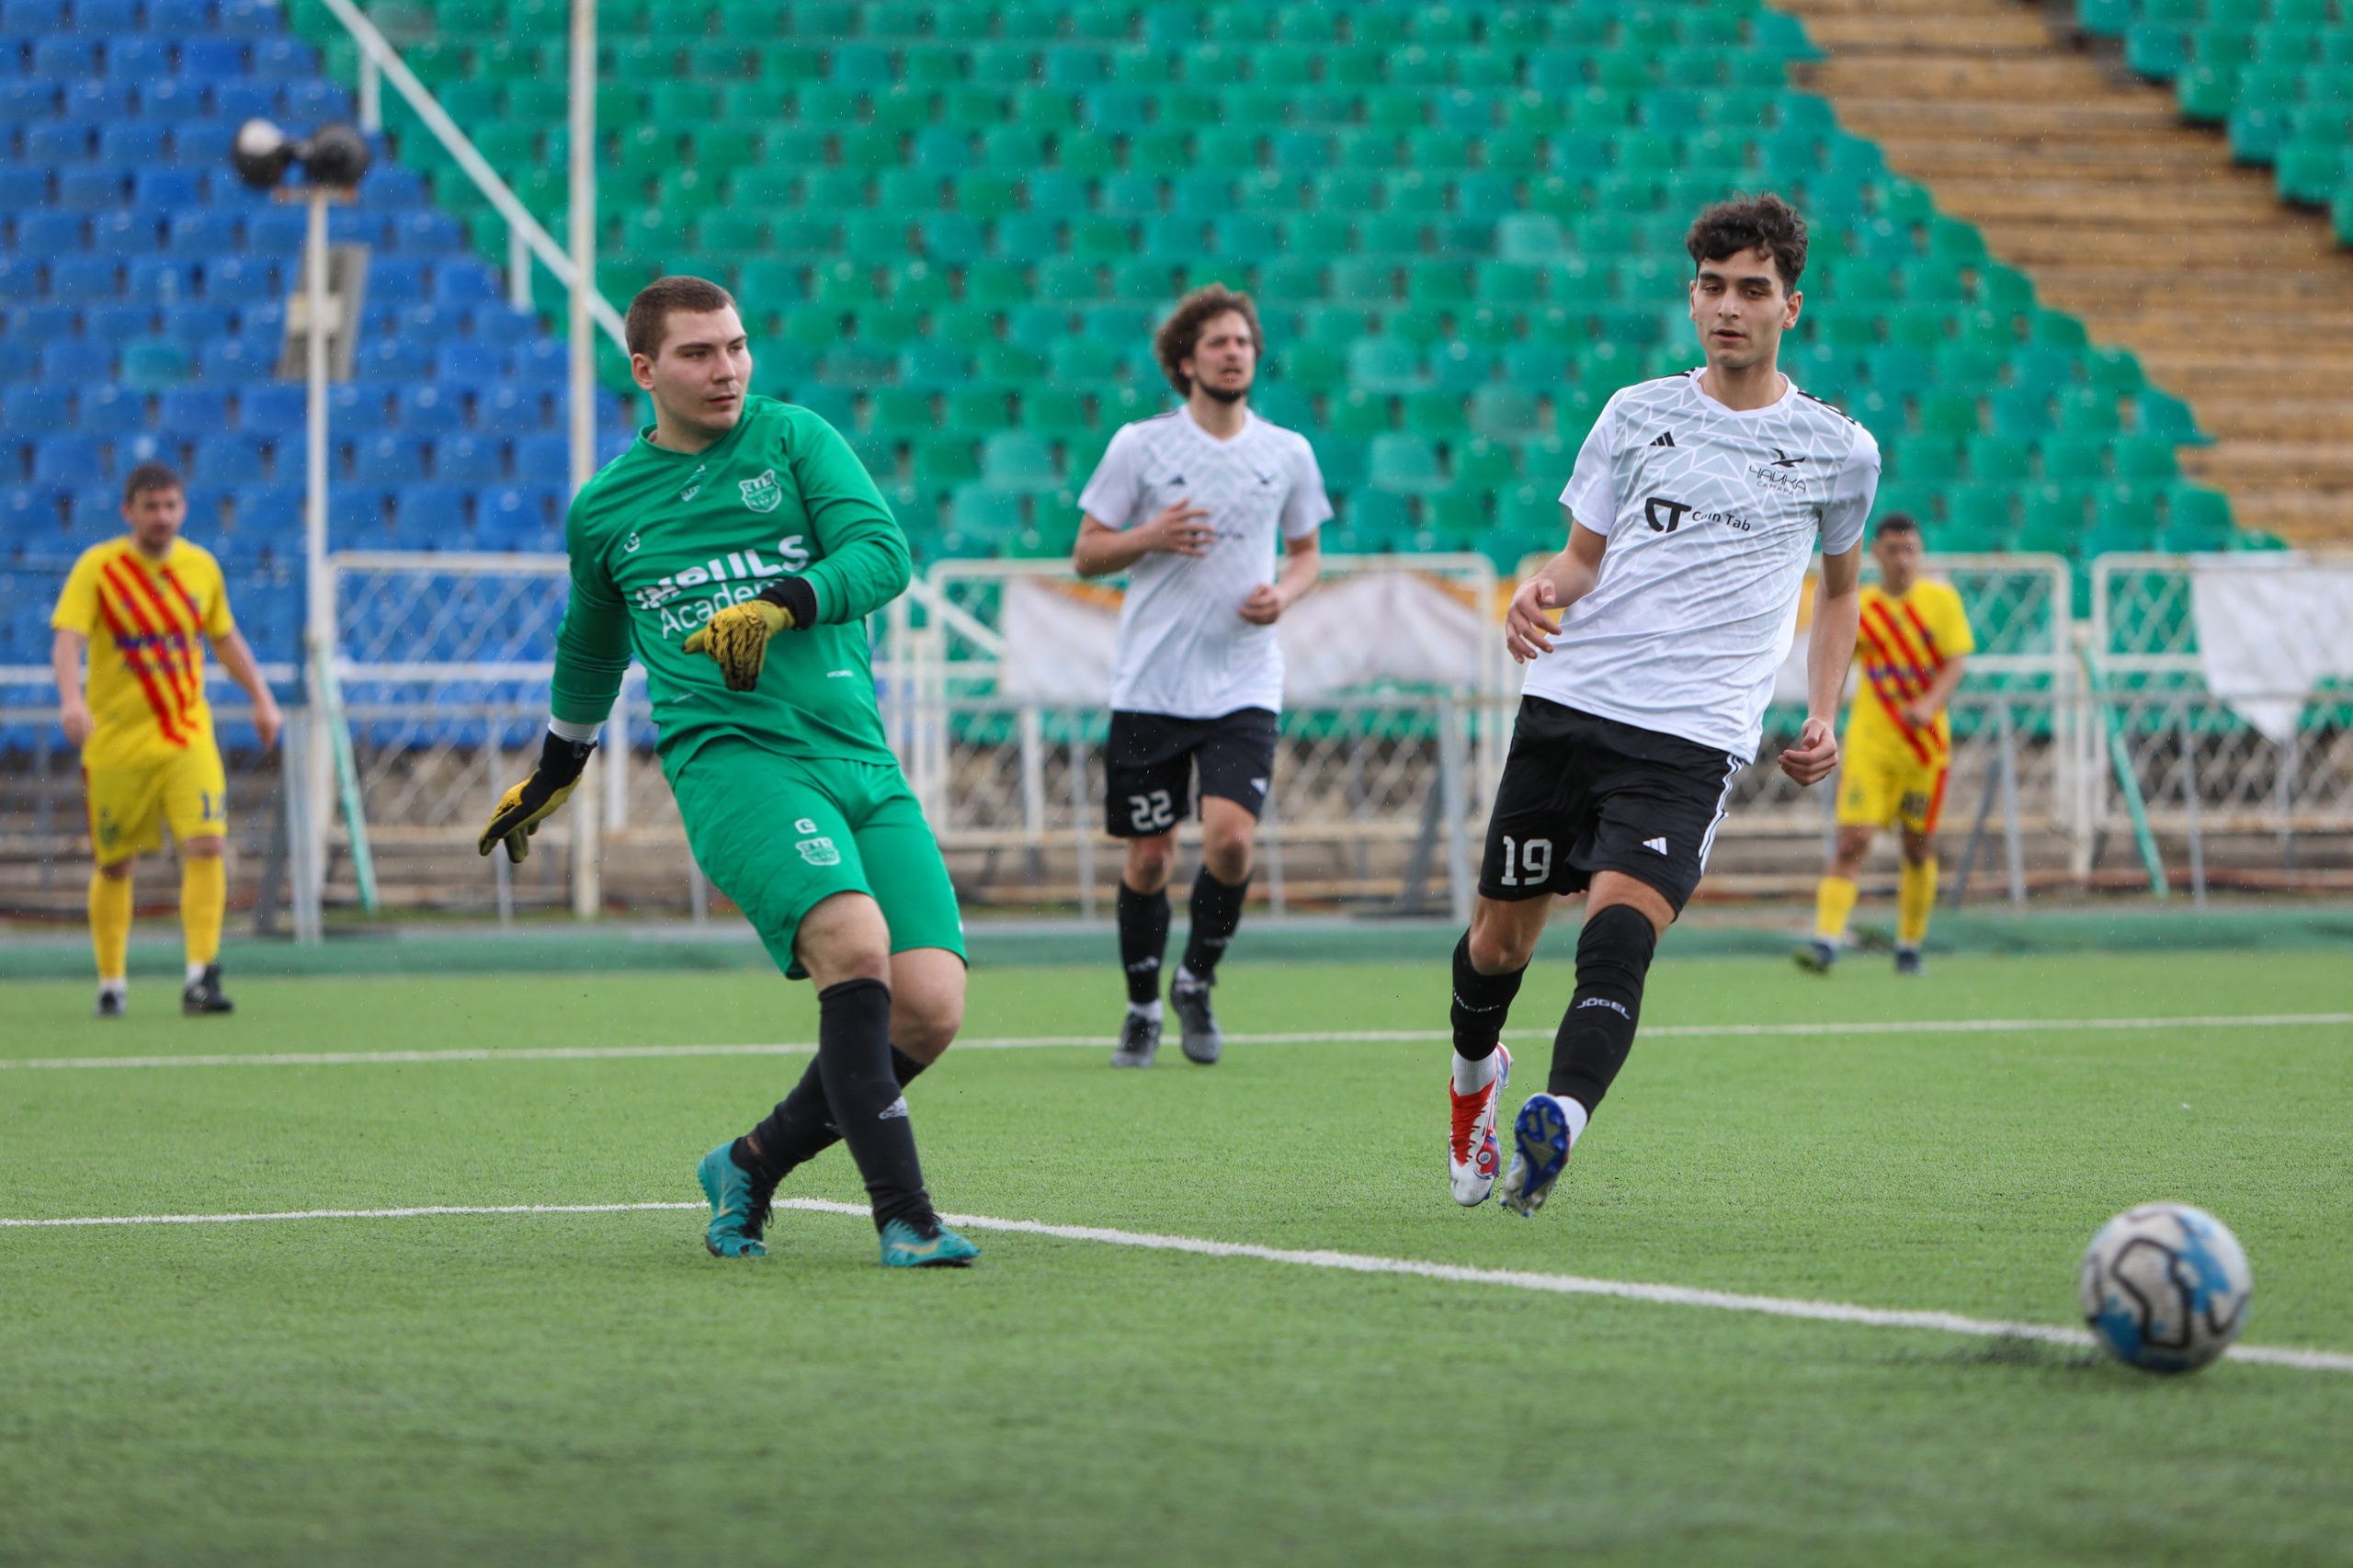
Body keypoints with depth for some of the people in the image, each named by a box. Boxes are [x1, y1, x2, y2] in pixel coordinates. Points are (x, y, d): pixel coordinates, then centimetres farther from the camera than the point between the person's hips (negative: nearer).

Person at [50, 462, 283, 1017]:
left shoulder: (201, 566, 5)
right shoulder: (97, 567, -8)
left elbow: (225, 638, 20)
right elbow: (67, 639, -19)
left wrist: (261, 696, 15)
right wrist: (72, 699, -36)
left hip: (188, 737, 2)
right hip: (116, 742, -2)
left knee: (205, 846, -16)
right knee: (114, 867, 6)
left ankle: (201, 977, -14)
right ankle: (111, 982, 22)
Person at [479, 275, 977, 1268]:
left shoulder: (795, 438, 10)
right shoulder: (604, 512, 14)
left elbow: (882, 550, -4)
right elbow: (591, 651, 32)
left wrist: (782, 605, -21)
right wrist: (551, 778, 40)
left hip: (860, 760, 2)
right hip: (731, 757, -2)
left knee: (930, 1010, -11)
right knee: (855, 943, -29)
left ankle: (753, 1167, 12)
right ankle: (902, 1215, -28)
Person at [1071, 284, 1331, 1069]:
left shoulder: (1288, 452, 6)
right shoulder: (1139, 445, 0)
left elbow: (1307, 552, 19)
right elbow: (1086, 555, 4)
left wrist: (1285, 593, -3)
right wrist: (1149, 538, -15)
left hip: (1244, 687, 1)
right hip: (1150, 685, -1)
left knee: (1231, 838, -17)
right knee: (1148, 858, 1)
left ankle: (1197, 982, 9)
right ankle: (1142, 1009, 22)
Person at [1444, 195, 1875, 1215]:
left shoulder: (1838, 452, 10)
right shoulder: (1636, 414, 11)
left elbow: (1839, 585, 26)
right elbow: (1586, 553, 16)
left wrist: (1823, 717, 13)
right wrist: (1543, 588, -8)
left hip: (1694, 737, -2)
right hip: (1569, 705, 2)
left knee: (1619, 928, -25)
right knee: (1498, 942, 7)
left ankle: (1558, 1123, -41)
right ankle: (1474, 1072, 39)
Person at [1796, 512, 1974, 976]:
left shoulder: (1941, 599, 1)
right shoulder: (1858, 607, 4)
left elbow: (1955, 664, -4)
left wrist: (1929, 704, -22)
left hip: (1925, 742, 0)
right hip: (1868, 742, 0)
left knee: (1919, 850, 6)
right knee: (1853, 842, -14)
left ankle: (1909, 947, 21)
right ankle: (1825, 941, -21)